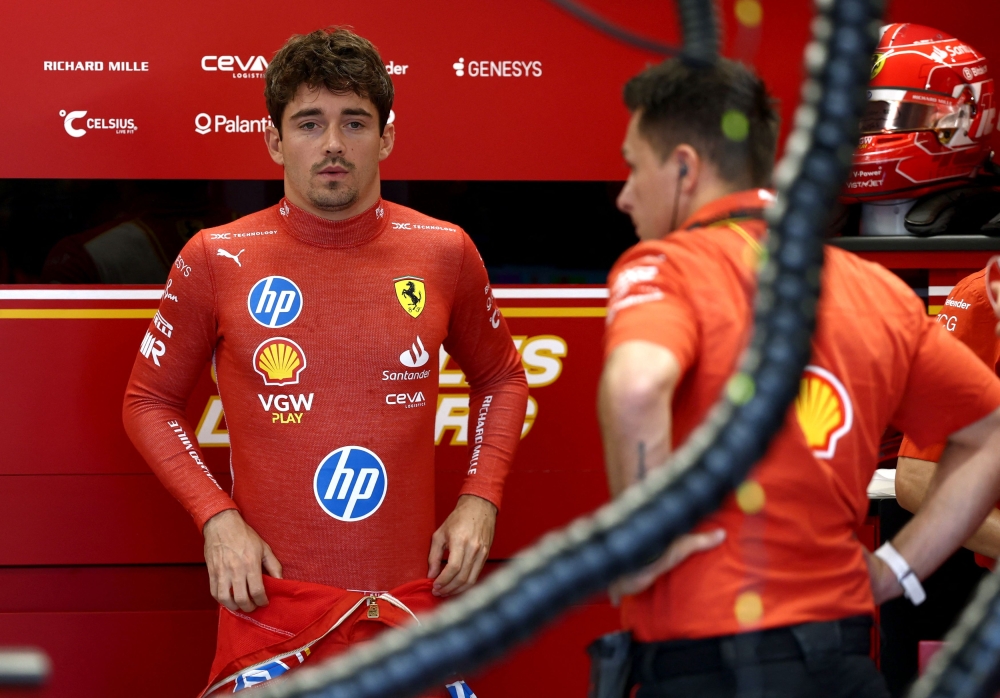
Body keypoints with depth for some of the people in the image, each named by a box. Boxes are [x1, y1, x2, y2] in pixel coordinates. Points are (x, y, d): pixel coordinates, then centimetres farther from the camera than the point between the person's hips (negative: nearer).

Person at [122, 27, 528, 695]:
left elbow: (501, 378, 19)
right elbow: (150, 401, 8)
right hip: (271, 602, -1)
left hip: (412, 600, 2)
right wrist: (215, 515, -5)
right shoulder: (216, 259, -2)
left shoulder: (445, 252, 3)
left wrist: (479, 499, 5)